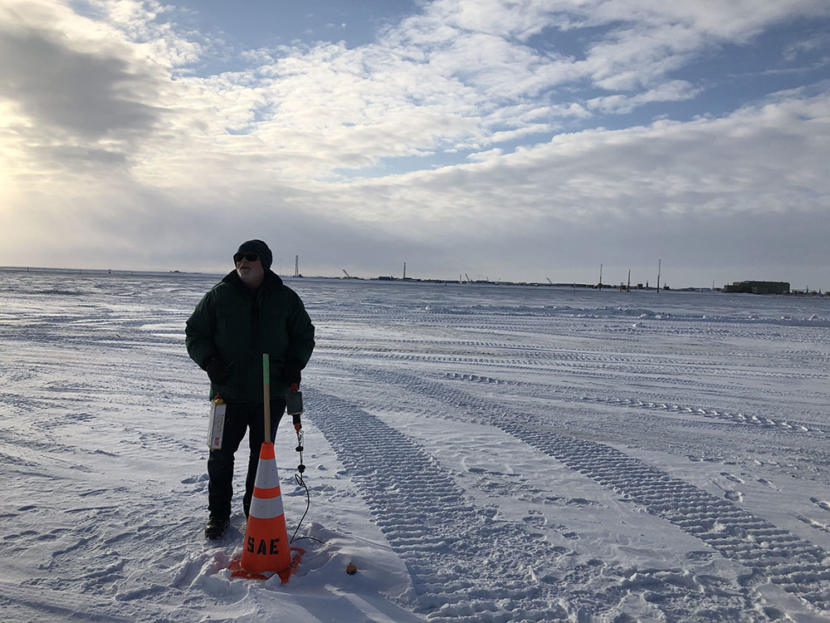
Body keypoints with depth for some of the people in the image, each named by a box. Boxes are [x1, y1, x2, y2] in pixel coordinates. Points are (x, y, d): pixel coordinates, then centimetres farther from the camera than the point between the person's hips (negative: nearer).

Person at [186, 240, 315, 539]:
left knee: (263, 453, 13)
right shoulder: (219, 295, -1)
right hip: (229, 391, 0)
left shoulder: (286, 298, 1)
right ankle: (218, 512, 27)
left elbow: (304, 334, 11)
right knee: (221, 453, 8)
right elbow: (195, 333, 6)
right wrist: (208, 360, -12)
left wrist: (295, 363, -5)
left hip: (271, 393, 1)